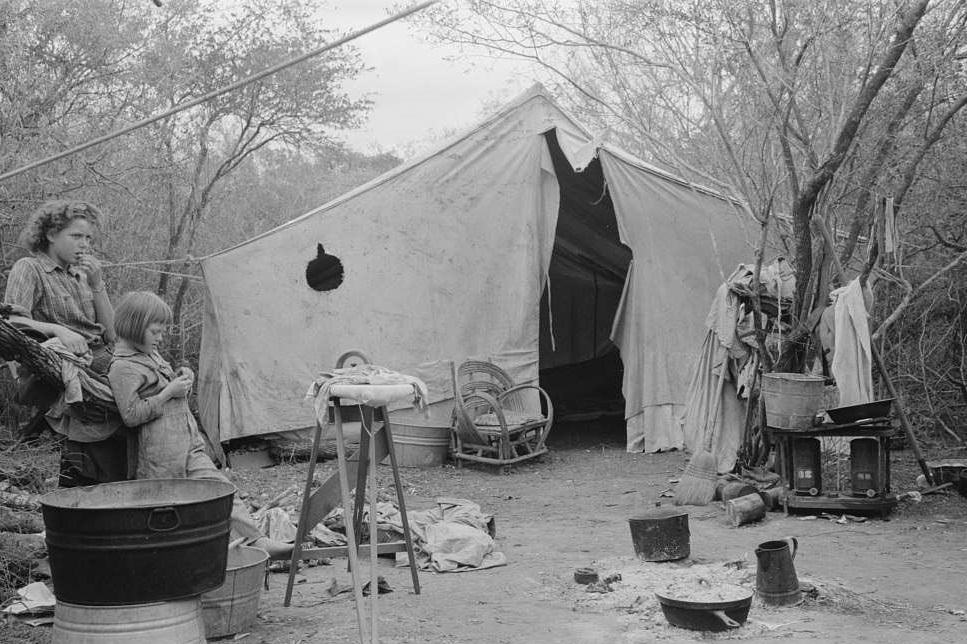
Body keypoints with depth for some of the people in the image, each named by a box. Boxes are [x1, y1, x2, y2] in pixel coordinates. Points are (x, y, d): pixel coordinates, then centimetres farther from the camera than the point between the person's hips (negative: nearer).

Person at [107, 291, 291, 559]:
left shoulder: (151, 353, 17)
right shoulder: (123, 367, -13)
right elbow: (131, 415, -18)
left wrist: (181, 379, 11)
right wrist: (169, 392, -17)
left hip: (189, 442, 9)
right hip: (161, 454, -9)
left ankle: (256, 540, -2)